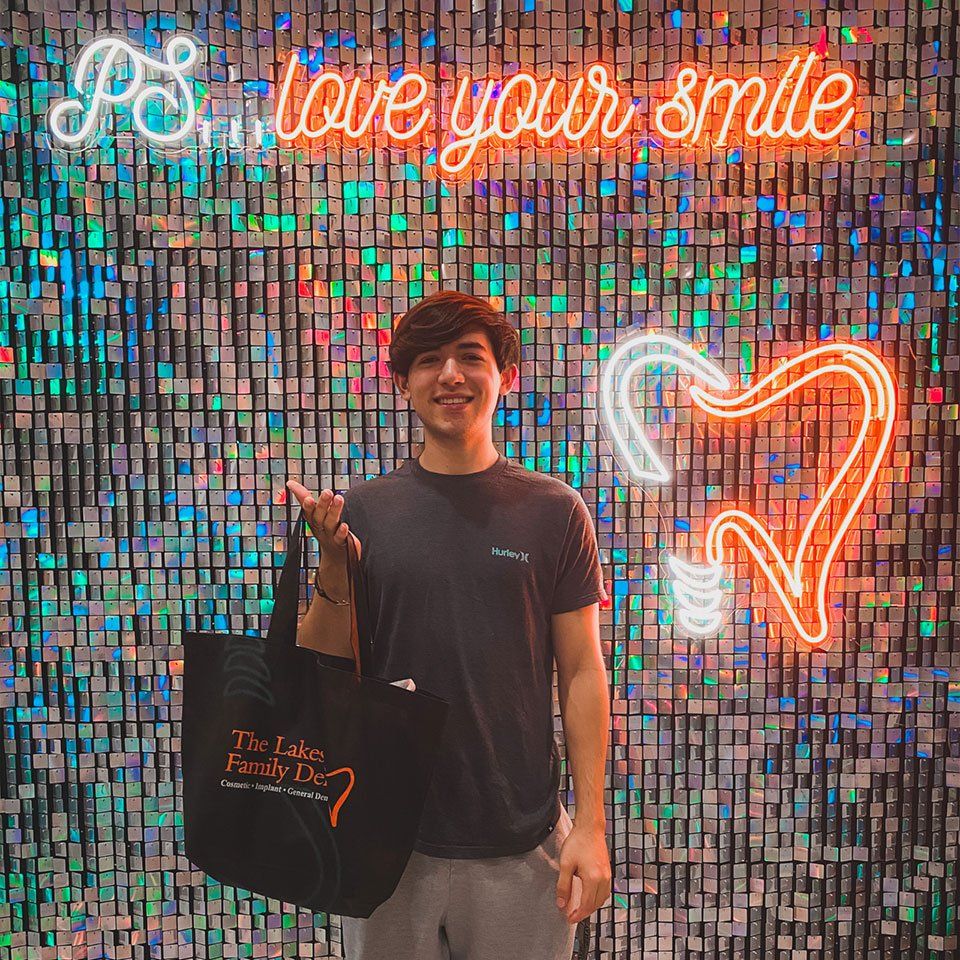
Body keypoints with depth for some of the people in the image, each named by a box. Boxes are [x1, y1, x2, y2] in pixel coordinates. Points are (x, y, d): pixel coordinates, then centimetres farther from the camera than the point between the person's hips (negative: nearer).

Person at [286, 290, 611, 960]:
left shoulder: (554, 510, -5)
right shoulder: (361, 512, -3)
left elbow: (582, 673, -2)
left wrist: (590, 824, -5)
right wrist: (335, 566, -18)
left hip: (523, 842, -1)